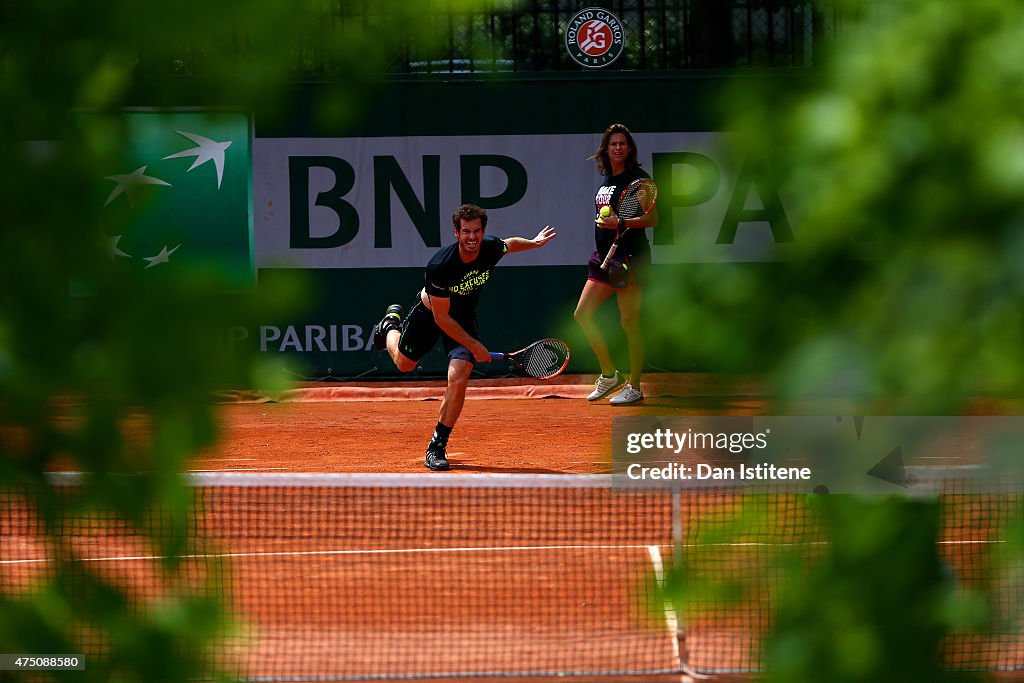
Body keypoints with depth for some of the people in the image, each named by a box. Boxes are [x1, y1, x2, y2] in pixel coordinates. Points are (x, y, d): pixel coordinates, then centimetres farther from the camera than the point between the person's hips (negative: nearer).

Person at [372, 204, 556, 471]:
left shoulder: (491, 248, -26)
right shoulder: (439, 267, -38)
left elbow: (510, 244, 3)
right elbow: (441, 318, -29)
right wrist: (474, 345, -28)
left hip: (464, 316, 2)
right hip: (430, 312, -2)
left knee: (458, 380, -18)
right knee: (404, 363, 23)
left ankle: (437, 447, -5)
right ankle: (392, 323, 58)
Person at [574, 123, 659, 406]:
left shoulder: (637, 178, -8)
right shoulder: (606, 181, 15)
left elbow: (652, 219, -14)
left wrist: (621, 223, -25)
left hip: (629, 256, -8)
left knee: (629, 322, -5)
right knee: (583, 314, 5)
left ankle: (634, 387, 3)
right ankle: (609, 375, 16)